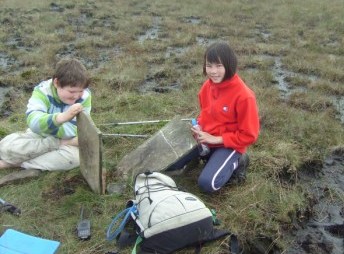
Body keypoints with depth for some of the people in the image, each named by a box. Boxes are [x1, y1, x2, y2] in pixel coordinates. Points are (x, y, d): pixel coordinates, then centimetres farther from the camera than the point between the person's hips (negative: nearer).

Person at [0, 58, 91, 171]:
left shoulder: (84, 97, -19)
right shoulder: (42, 91, -23)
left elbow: (75, 130, -21)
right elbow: (33, 121, -41)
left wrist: (47, 125, -26)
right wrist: (63, 117, -58)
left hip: (65, 140, 2)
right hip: (38, 137, -2)